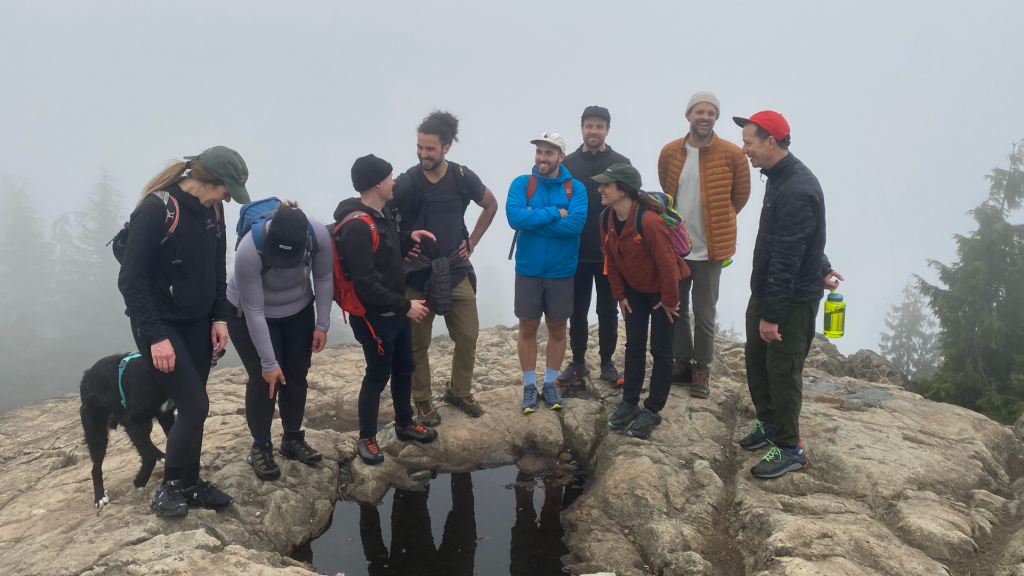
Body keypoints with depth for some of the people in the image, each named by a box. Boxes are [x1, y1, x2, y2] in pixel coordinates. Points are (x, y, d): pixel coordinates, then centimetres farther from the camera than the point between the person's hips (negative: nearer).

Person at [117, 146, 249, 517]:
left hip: (198, 324, 6)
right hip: (160, 327, -6)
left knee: (192, 407, 10)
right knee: (195, 406, -8)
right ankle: (170, 488, 11)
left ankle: (190, 483, 25)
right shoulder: (155, 210, -20)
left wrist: (219, 318, 4)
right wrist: (155, 337, -21)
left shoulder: (211, 209, 1)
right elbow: (131, 279, -18)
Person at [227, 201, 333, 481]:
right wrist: (268, 363, -24)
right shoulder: (249, 251, -38)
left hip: (298, 312, 4)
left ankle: (293, 439, 24)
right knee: (264, 379, -6)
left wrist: (322, 325, -11)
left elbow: (324, 279, -12)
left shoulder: (320, 235, -31)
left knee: (296, 375, 6)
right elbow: (254, 312, -30)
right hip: (248, 315, -3)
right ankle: (260, 447, 12)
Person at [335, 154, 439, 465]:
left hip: (396, 311, 9)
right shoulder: (357, 227, -26)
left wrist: (409, 241, 3)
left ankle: (404, 423, 39)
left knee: (404, 368, 21)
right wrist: (405, 305, -22)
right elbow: (365, 284, -29)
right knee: (378, 376, 4)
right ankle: (366, 437, 23)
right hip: (375, 317, -9)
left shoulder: (381, 214, 6)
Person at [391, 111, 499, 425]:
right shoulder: (405, 183, -12)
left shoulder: (463, 177, -4)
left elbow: (490, 205, 12)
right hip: (417, 276, -2)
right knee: (418, 343, 6)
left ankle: (460, 391, 29)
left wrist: (472, 241, 8)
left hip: (456, 272, 3)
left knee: (468, 336, 8)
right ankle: (422, 400, 25)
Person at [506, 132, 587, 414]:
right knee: (528, 328, 9)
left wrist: (534, 219, -18)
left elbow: (576, 224, -21)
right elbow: (514, 216, -21)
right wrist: (555, 213, -20)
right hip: (528, 270, 0)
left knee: (557, 329, 12)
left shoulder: (576, 188, -5)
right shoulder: (521, 184, -4)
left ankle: (550, 384, 28)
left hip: (562, 272, 0)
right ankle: (529, 386, 23)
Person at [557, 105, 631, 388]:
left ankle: (607, 363, 23)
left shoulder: (621, 163, 1)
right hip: (576, 253, 1)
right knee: (577, 311, 10)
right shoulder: (567, 164, 2)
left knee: (608, 311, 9)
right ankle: (578, 362, 24)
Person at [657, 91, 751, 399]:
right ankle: (682, 363, 29)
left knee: (704, 313, 4)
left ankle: (702, 370, 19)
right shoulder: (670, 152, 2)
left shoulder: (731, 154, -8)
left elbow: (741, 195, 4)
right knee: (675, 308, 13)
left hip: (710, 248, -3)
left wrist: (718, 222, 6)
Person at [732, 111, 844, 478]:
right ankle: (769, 423, 36)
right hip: (765, 291, 10)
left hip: (793, 299, -10)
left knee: (782, 371, -1)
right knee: (756, 361, 18)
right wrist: (822, 269, 24)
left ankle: (789, 449, 13)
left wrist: (772, 314, -25)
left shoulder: (797, 190, -25)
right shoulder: (779, 177, 8)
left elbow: (786, 259, -26)